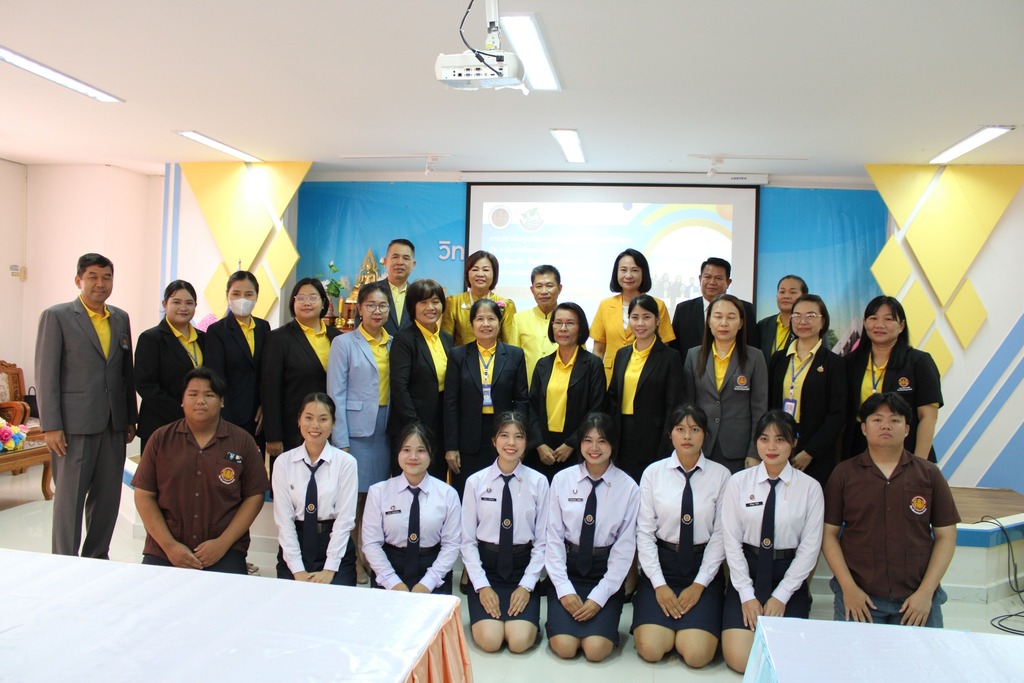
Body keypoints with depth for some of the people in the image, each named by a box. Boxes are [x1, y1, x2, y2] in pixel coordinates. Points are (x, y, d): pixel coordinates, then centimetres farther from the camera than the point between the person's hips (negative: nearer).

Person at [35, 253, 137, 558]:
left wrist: (131, 418, 13)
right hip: (74, 426, -5)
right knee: (69, 499, 2)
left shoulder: (121, 319, 12)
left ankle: (97, 559, 24)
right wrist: (50, 426, -11)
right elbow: (46, 374, -6)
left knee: (107, 498, 10)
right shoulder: (56, 316, -3)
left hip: (114, 425, 5)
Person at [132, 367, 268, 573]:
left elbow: (254, 497, 1)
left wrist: (223, 543, -8)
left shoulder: (242, 441, 2)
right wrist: (169, 546, -5)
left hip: (224, 551, -1)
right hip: (163, 550, 1)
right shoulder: (161, 439, 6)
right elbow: (144, 496, 4)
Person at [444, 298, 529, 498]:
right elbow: (451, 403, 1)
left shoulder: (515, 355, 5)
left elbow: (521, 399, 4)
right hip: (468, 441, 0)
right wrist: (450, 447, -3)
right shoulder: (458, 355, 4)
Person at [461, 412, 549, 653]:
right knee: (489, 640, -17)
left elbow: (542, 540, -2)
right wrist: (482, 585, -10)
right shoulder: (475, 482, -4)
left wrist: (526, 585, -9)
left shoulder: (538, 482, -4)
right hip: (485, 566, 0)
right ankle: (483, 609, 13)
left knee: (519, 641, -18)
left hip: (523, 567, 0)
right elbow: (468, 540, -1)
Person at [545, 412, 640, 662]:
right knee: (564, 647, -15)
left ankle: (603, 621, 15)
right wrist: (564, 589, -11)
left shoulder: (628, 487, -6)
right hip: (567, 569, 1)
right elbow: (553, 538, -3)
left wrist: (599, 596, -12)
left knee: (595, 649, -16)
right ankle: (561, 617, 17)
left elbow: (625, 547, -6)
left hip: (606, 573, 0)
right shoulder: (562, 480, -4)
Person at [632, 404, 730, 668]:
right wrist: (659, 585, -10)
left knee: (697, 654, -17)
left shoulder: (720, 475, -2)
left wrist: (699, 584, -9)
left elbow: (720, 534, -3)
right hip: (662, 564, 0)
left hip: (703, 567, 0)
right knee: (650, 649, -16)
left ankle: (687, 627, 16)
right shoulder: (653, 473, -2)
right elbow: (645, 532, -3)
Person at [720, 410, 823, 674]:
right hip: (746, 574, 0)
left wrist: (781, 596, -7)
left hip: (788, 576, 0)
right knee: (739, 659, -12)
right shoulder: (738, 482, -2)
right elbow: (731, 541, -3)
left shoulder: (810, 488, -3)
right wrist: (747, 595, -8)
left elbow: (810, 548, -3)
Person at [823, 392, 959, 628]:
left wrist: (926, 592, -4)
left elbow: (946, 536, 4)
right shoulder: (844, 473, 3)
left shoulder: (929, 474, 5)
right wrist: (848, 588, -7)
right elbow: (829, 533, 2)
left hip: (917, 600, 1)